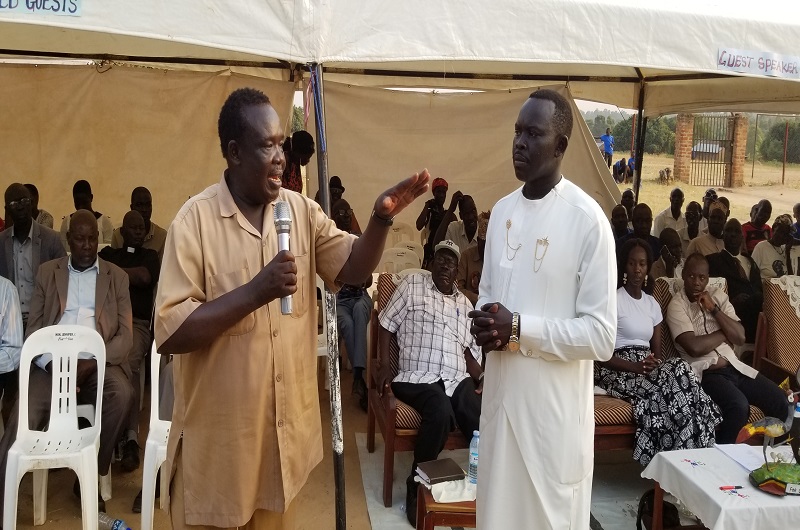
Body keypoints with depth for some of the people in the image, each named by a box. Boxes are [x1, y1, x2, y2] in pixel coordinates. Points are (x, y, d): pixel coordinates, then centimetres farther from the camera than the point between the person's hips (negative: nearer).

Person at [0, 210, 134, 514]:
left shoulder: (116, 277, 12)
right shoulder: (47, 273, 15)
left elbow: (125, 335, 4)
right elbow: (33, 328, 8)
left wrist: (93, 363, -14)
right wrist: (54, 365, -11)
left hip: (99, 363, -1)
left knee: (121, 395, -30)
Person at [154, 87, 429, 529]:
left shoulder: (301, 210, 2)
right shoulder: (195, 219, -16)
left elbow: (353, 267, 0)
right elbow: (169, 333, -20)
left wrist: (381, 218, -17)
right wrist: (255, 291, -27)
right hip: (218, 439, -4)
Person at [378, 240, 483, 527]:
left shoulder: (464, 303, 23)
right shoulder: (412, 284, 10)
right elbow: (387, 323, 9)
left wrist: (482, 378, 2)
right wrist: (385, 363, -3)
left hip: (457, 378, 4)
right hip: (417, 376, -4)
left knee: (483, 420, -26)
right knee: (441, 411, -36)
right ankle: (417, 485, -17)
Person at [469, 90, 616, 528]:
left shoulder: (588, 220, -15)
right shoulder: (501, 210, 8)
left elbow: (601, 336, -15)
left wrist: (519, 328, -20)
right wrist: (486, 323, -4)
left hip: (555, 410, -6)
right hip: (500, 397, 6)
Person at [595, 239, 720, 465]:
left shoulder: (652, 304, 15)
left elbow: (657, 351, 12)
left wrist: (654, 364, -12)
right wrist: (636, 367, -22)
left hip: (647, 369, 6)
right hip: (618, 370, -5)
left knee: (679, 370, -27)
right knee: (669, 385, -31)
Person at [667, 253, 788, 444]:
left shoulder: (718, 295, 12)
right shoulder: (677, 306, -5)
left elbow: (740, 338, 2)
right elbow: (694, 347, -19)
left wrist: (714, 309, -8)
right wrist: (726, 333, -3)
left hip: (734, 367, 6)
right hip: (704, 372, -6)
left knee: (780, 401, -8)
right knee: (739, 406, -31)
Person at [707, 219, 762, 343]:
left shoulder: (750, 261, 29)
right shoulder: (713, 260, 10)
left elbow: (761, 290, 22)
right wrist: (732, 302, -19)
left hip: (758, 310, 5)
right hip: (736, 311, -4)